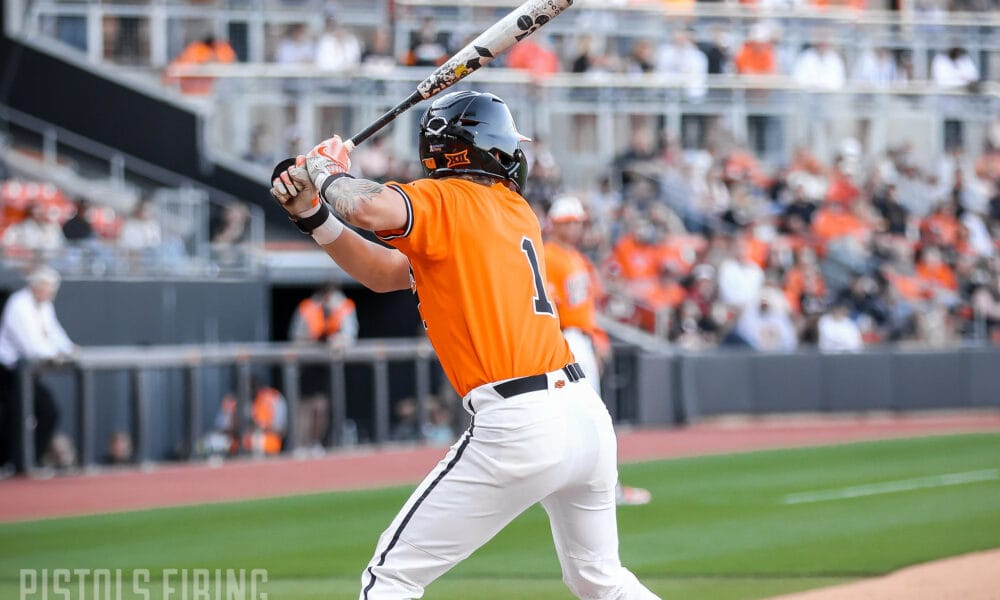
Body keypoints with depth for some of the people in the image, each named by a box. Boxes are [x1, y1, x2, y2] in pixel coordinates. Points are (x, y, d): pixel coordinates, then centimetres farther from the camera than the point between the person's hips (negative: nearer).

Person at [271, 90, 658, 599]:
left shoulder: (446, 200, -2)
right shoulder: (518, 213, 19)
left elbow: (372, 208, -24)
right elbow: (387, 274, 21)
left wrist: (327, 175, -3)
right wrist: (314, 216, 16)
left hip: (517, 425, -7)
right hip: (586, 412, 8)